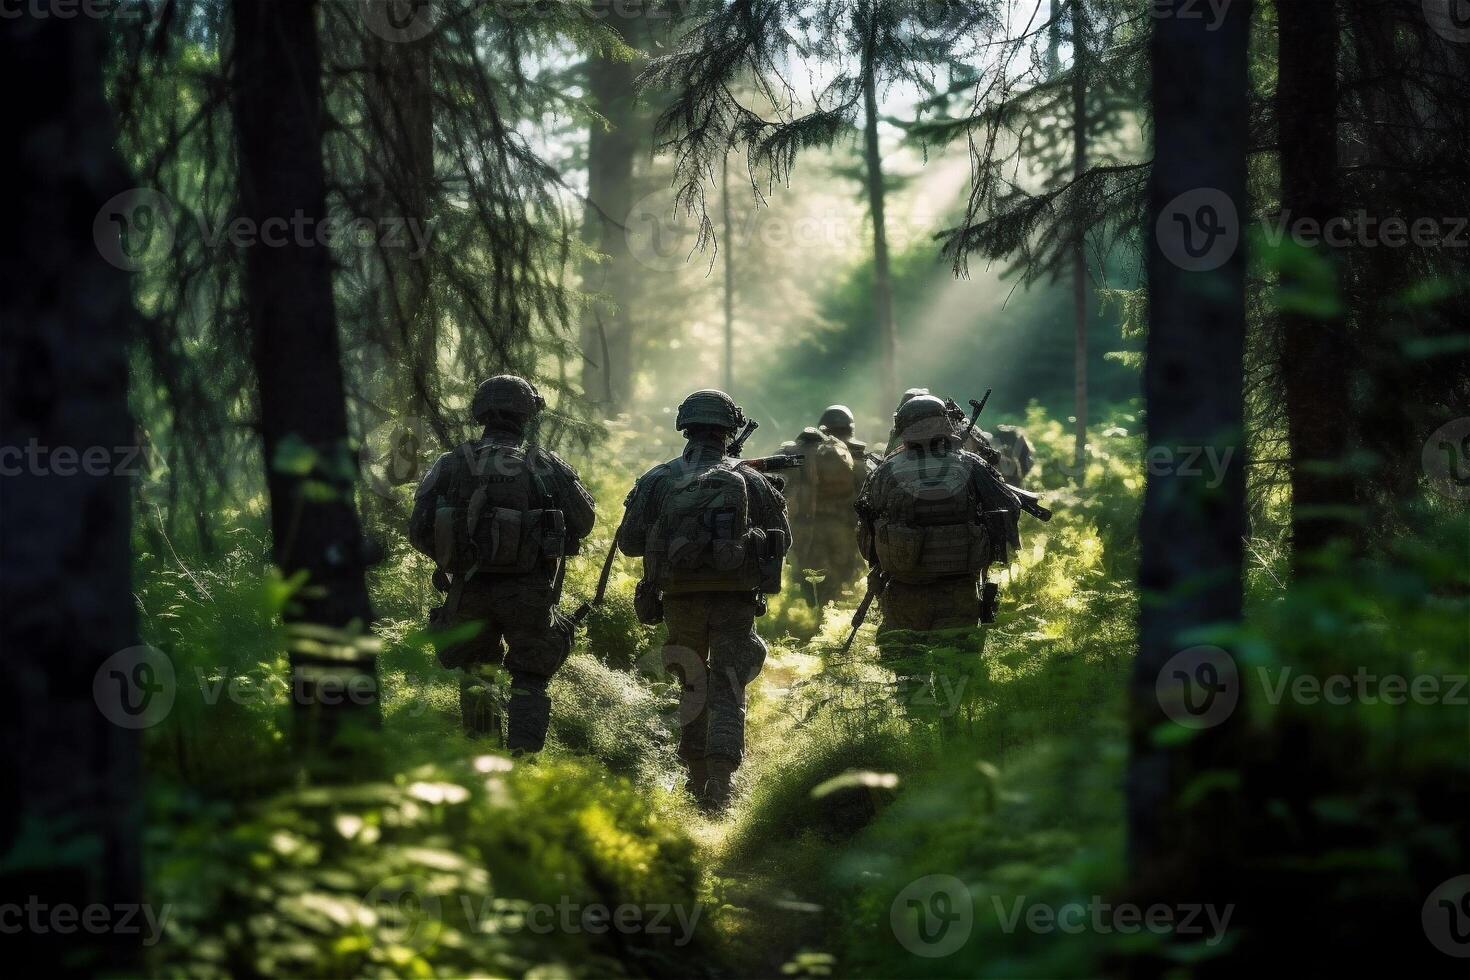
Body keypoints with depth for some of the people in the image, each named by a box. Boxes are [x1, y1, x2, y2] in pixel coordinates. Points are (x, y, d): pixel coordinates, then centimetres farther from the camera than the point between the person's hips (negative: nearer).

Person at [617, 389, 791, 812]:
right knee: (727, 692, 0)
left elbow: (629, 542, 3)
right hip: (735, 601, -1)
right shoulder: (750, 481, 1)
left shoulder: (658, 481, 0)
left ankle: (698, 780, 23)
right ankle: (720, 778, -17)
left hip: (682, 599, 1)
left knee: (693, 688, 19)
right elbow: (782, 538, 10)